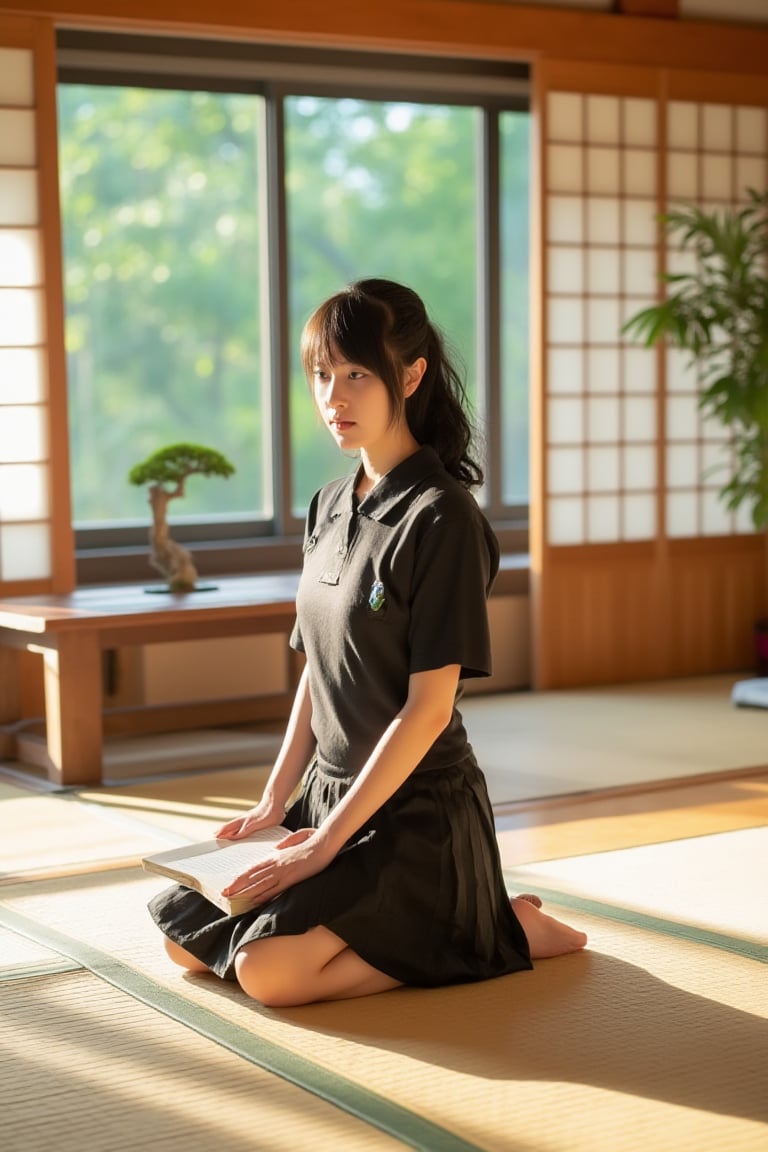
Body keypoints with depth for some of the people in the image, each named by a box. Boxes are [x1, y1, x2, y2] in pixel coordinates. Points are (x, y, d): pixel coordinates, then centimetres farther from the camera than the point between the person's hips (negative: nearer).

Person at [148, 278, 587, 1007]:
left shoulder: (441, 517, -18)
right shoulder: (329, 508, 7)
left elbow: (428, 708, -20)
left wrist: (326, 843, -18)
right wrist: (275, 801, 5)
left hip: (417, 810, -8)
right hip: (332, 793, 8)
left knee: (268, 969, -21)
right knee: (186, 936, 2)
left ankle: (497, 931, -2)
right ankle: (381, 919, 16)